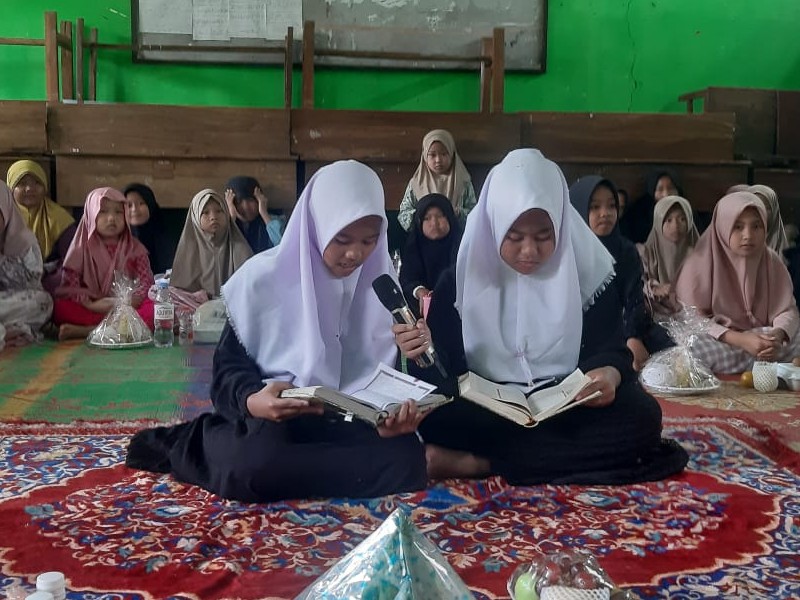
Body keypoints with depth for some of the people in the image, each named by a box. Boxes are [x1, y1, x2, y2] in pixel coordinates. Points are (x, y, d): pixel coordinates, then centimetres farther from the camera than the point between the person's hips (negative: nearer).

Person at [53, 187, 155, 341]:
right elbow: (69, 285, -1)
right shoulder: (82, 248, 8)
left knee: (153, 307, -31)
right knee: (59, 308, -28)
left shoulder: (134, 248, 10)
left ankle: (85, 331, -35)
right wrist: (89, 304, -18)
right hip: (90, 309, 0)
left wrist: (130, 301, -19)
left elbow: (146, 282, 0)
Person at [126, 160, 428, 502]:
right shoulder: (263, 277, -6)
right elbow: (229, 365, -4)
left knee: (406, 458, -29)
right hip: (271, 417, -4)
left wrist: (392, 412, -20)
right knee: (252, 465, -39)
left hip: (346, 424, 4)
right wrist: (250, 401, -28)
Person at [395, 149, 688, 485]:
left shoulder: (587, 271, -1)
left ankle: (478, 464, -27)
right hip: (485, 412, -2)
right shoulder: (462, 279, -2)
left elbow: (610, 350, -1)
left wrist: (609, 374, -25)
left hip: (566, 410, 2)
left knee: (642, 415, -29)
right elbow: (445, 366, -5)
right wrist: (424, 353, -28)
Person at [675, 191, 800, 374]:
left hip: (761, 339, 3)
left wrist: (777, 335, -27)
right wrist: (738, 339, -29)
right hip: (718, 342, -2)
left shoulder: (771, 261, 1)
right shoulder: (700, 263, -11)